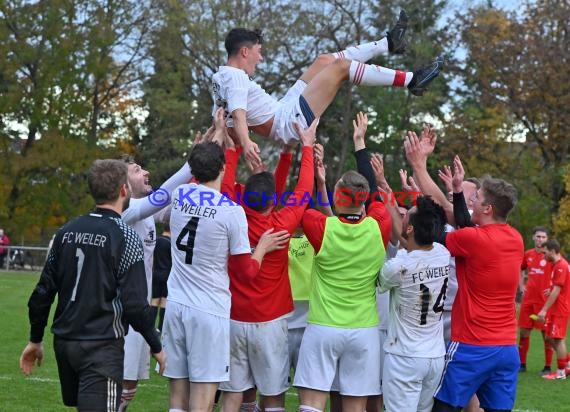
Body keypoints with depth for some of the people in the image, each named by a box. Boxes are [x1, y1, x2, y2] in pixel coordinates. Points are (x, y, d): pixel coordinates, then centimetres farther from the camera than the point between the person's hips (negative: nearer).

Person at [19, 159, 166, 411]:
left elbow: (43, 291, 8)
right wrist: (156, 346, -2)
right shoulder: (124, 236, -11)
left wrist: (35, 339, 18)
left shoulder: (67, 231, 7)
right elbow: (134, 303, -14)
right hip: (101, 346, -7)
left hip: (64, 342, 7)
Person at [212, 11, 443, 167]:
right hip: (289, 120, -11)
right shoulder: (235, 77, -19)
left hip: (282, 110, 11)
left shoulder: (220, 78, 10)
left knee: (325, 61, 16)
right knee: (340, 66, -11)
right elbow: (238, 114, -33)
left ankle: (388, 43, 27)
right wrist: (246, 143, -48)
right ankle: (410, 81, -6)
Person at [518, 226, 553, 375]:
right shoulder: (528, 254, 7)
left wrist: (552, 289, -12)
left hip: (544, 300, -5)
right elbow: (520, 270, 25)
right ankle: (522, 364, 18)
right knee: (524, 331, 8)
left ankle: (547, 367, 6)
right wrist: (521, 286, 13)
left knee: (546, 333, -1)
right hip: (528, 299, 5)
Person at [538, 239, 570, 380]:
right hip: (556, 309, 10)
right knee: (551, 337, 12)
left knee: (558, 339, -5)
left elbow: (556, 291, -21)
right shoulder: (559, 265, 13)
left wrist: (544, 310, -21)